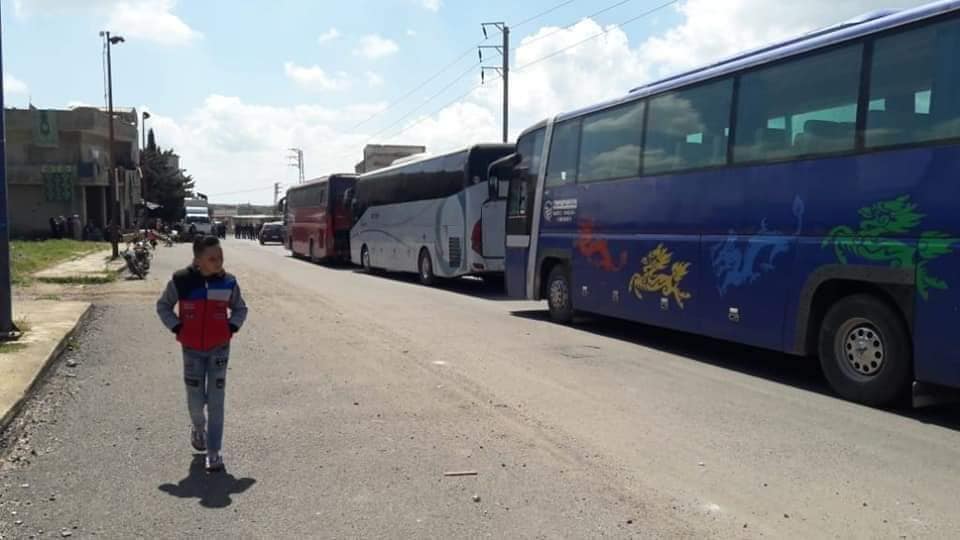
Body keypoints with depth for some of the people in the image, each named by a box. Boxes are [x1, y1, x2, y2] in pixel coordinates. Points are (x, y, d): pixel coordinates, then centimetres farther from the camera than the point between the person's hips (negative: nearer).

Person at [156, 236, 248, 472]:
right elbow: (163, 306, 5)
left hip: (219, 348, 0)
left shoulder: (228, 282, -7)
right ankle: (198, 429, 41)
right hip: (192, 349, 0)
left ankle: (214, 452, 5)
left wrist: (231, 328, -5)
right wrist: (176, 328, -5)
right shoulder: (181, 281, -11)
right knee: (195, 399, 7)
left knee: (216, 401, -2)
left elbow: (240, 308, 10)